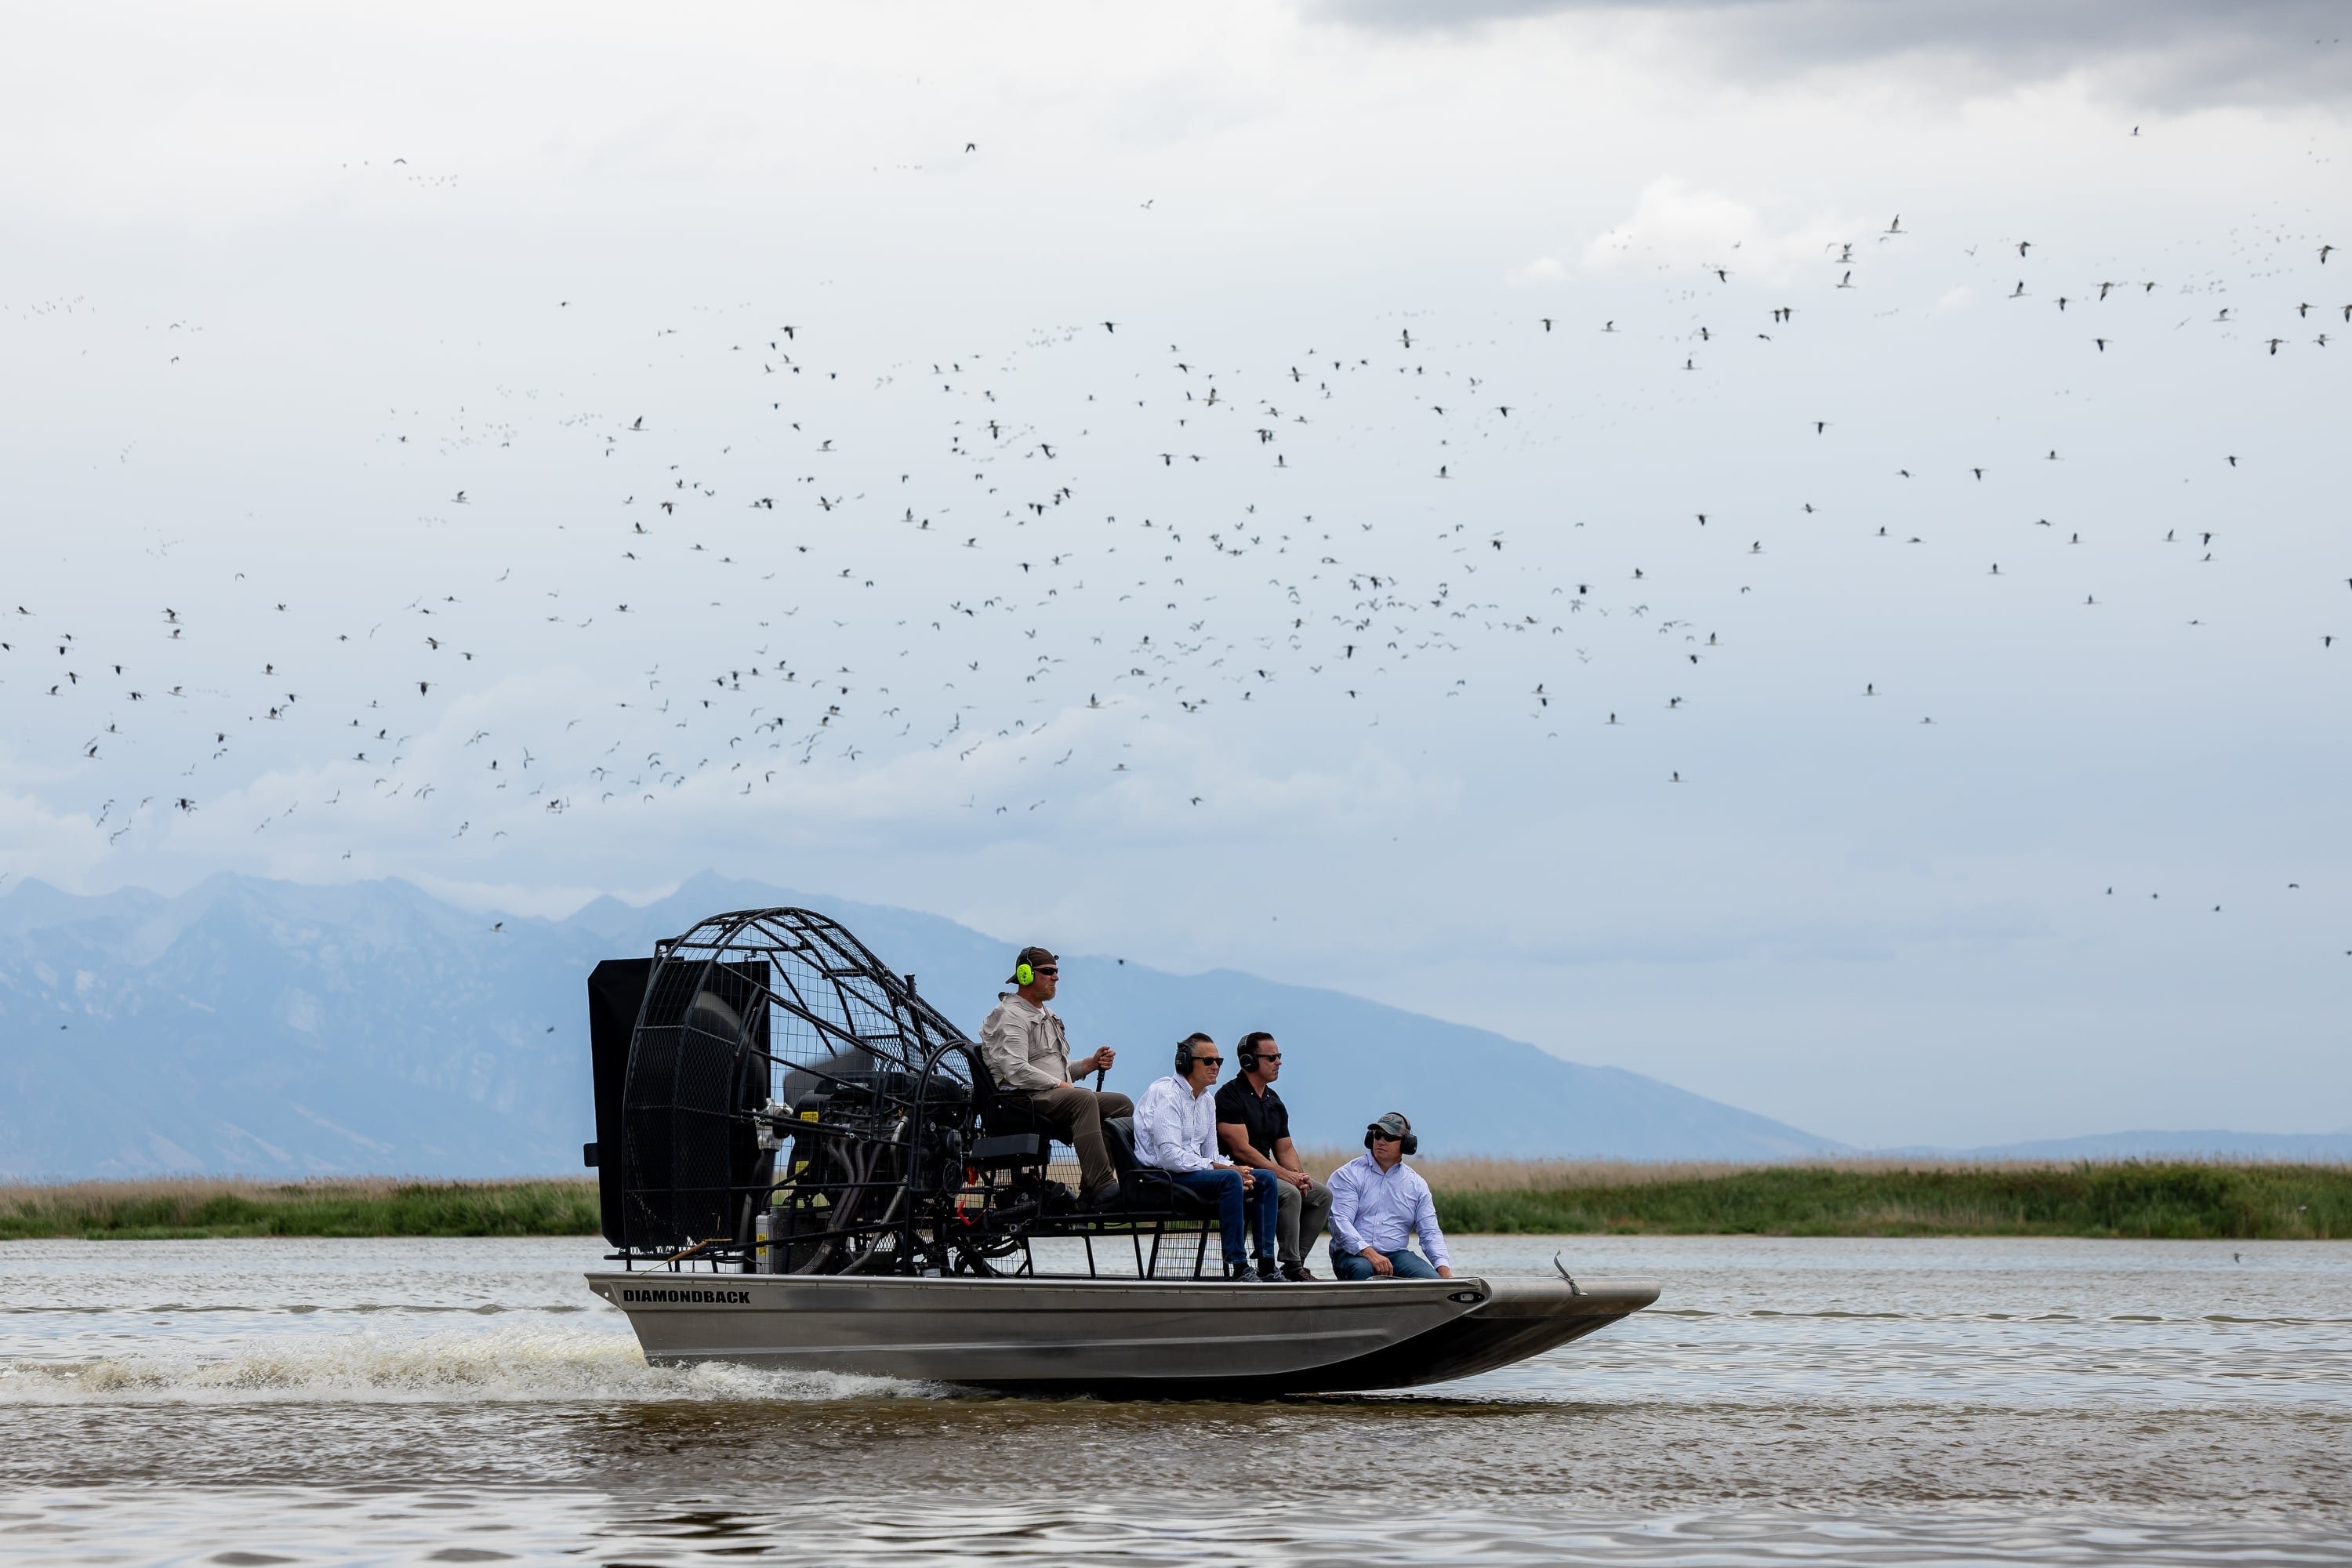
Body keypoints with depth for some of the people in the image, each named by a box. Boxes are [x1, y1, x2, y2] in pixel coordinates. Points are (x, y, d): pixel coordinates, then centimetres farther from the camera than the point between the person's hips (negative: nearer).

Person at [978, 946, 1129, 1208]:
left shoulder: (1048, 1016, 28)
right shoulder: (1010, 1016, -5)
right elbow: (1017, 1071, -19)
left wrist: (1092, 1063, 9)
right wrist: (1060, 1085, -17)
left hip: (1056, 1095, 10)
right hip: (1024, 1098, -10)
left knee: (1122, 1104, -5)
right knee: (1083, 1098, -35)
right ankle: (1100, 1188, -44)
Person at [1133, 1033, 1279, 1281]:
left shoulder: (1207, 1101, 16)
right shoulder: (1166, 1094, -13)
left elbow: (1211, 1155, 15)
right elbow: (1171, 1157, -22)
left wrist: (1236, 1170, -8)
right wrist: (1220, 1168, -23)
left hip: (1195, 1171, 10)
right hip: (1160, 1176, -9)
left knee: (1265, 1179, -1)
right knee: (1229, 1179, -31)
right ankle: (1236, 1268, -31)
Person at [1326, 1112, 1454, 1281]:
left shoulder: (1416, 1184, 15)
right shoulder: (1348, 1176, 4)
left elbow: (1430, 1233, 11)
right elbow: (1340, 1222, -9)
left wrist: (1444, 1270, -8)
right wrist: (1370, 1253, -25)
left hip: (1396, 1254, 3)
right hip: (1353, 1254, -3)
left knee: (1432, 1279, -25)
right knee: (1362, 1270, -39)